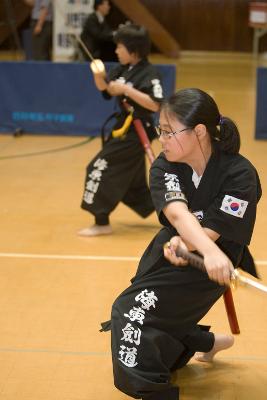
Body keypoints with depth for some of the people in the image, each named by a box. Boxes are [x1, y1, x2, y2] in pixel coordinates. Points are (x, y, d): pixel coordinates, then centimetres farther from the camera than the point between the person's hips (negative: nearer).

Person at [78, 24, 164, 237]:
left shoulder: (149, 73, -18)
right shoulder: (122, 69, 6)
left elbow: (155, 105, -26)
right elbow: (107, 90, 15)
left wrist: (127, 89, -27)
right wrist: (99, 77, -7)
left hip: (136, 132, -9)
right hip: (125, 128, 9)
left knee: (101, 168, -10)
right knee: (133, 181, 17)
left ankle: (102, 223, 0)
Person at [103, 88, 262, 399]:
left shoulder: (240, 175, -24)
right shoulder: (164, 166, -14)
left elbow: (211, 231, -25)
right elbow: (176, 212, -33)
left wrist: (182, 244, -46)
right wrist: (209, 250, -52)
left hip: (211, 267, -6)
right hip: (168, 253, 6)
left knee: (133, 312, -22)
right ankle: (210, 342, 41)